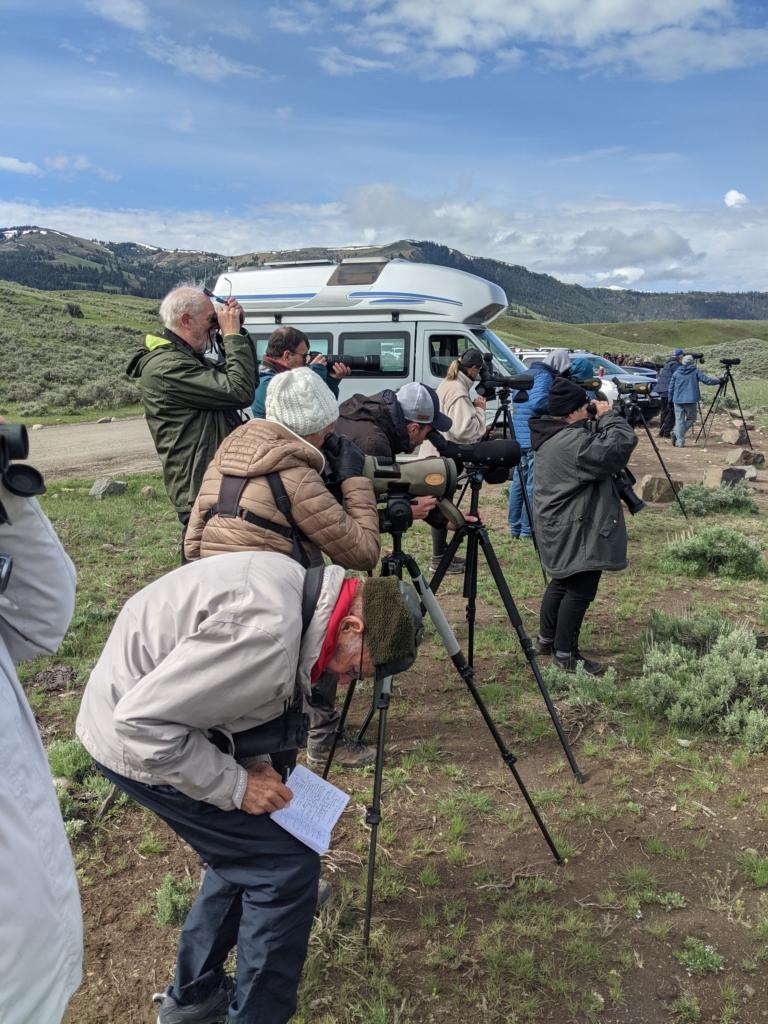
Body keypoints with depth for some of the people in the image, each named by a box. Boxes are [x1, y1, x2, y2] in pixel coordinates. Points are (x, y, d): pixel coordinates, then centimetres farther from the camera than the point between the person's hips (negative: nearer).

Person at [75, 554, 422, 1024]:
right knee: (287, 864, -5)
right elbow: (143, 721, -29)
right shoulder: (267, 632, -32)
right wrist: (235, 785, -19)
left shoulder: (294, 581, -3)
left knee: (247, 848, 18)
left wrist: (251, 763, 4)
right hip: (139, 744, -9)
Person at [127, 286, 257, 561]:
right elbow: (240, 392, -22)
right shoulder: (166, 366, -16)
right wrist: (233, 334, -11)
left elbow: (250, 380, 20)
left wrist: (238, 332, 9)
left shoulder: (188, 358, 16)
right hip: (202, 495, -10)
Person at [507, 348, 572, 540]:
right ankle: (527, 530, -2)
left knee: (518, 483, 12)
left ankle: (515, 528, 17)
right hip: (535, 440, -9)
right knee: (533, 486, -5)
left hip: (518, 438, 9)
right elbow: (538, 403, -24)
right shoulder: (544, 376, -10)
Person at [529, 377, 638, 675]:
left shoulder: (552, 436, 7)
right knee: (580, 591, -1)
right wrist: (608, 416, -14)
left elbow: (596, 448, 17)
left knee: (562, 582, 22)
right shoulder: (574, 442, -25)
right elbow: (623, 444, -28)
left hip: (561, 527, 11)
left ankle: (546, 639, 34)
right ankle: (565, 655, 8)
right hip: (576, 531, -11)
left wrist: (597, 421, 2)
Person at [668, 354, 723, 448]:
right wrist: (719, 380, 13)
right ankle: (677, 435, -6)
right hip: (690, 400, -3)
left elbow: (671, 388, 9)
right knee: (691, 419, 12)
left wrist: (670, 400, 17)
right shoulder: (696, 372, 1)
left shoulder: (676, 373, 8)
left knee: (679, 420, 5)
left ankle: (680, 442, 1)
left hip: (678, 400, 3)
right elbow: (707, 380, -1)